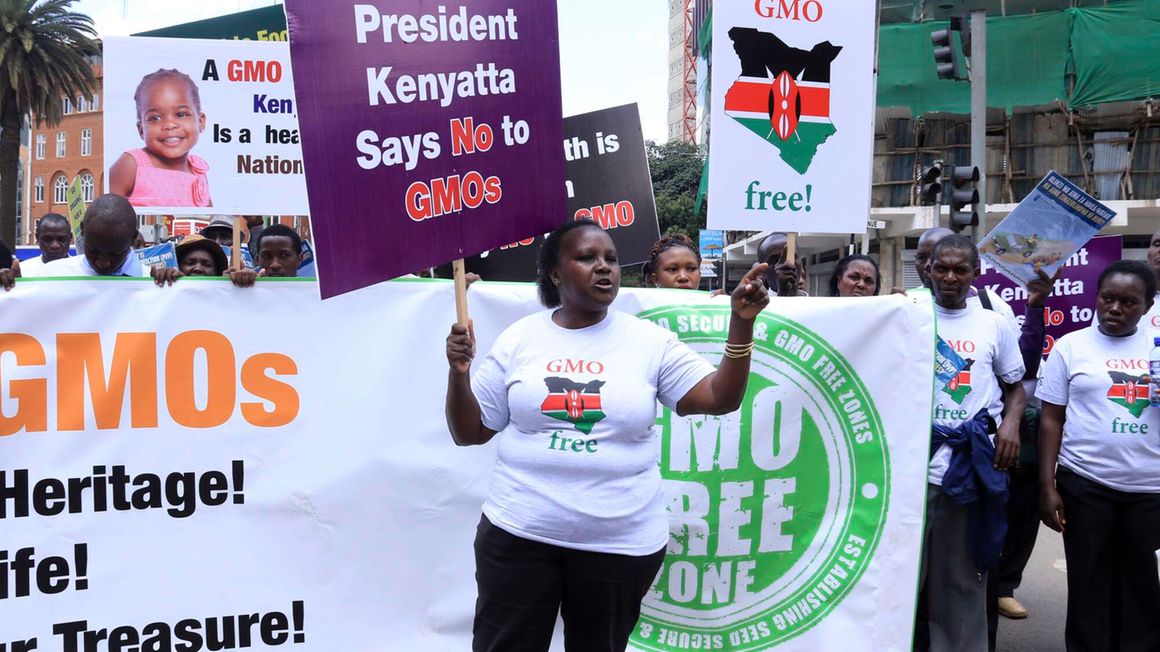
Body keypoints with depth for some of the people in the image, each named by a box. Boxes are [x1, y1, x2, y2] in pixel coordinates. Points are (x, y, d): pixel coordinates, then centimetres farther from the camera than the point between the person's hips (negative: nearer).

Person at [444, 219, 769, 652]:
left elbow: (721, 398, -7)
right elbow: (468, 433, 4)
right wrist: (459, 372, -13)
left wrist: (741, 323, -18)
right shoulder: (520, 338, 1)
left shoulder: (650, 341, 0)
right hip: (518, 533, 0)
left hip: (621, 541, 0)